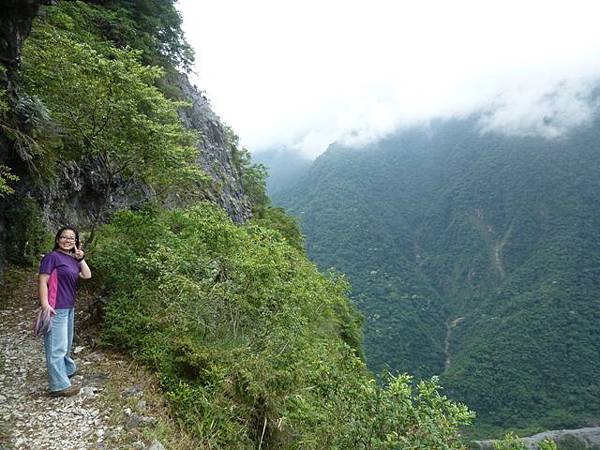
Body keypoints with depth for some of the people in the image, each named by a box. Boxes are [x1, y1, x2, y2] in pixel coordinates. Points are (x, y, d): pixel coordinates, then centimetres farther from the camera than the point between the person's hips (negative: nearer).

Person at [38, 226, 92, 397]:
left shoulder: (72, 259, 11)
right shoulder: (52, 257, -11)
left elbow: (87, 275, 7)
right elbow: (43, 281, -15)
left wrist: (81, 259, -2)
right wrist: (45, 305, -22)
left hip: (69, 307, 8)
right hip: (56, 308, -8)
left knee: (66, 342, 24)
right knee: (57, 346, -4)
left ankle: (67, 369, 42)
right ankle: (59, 386, 2)